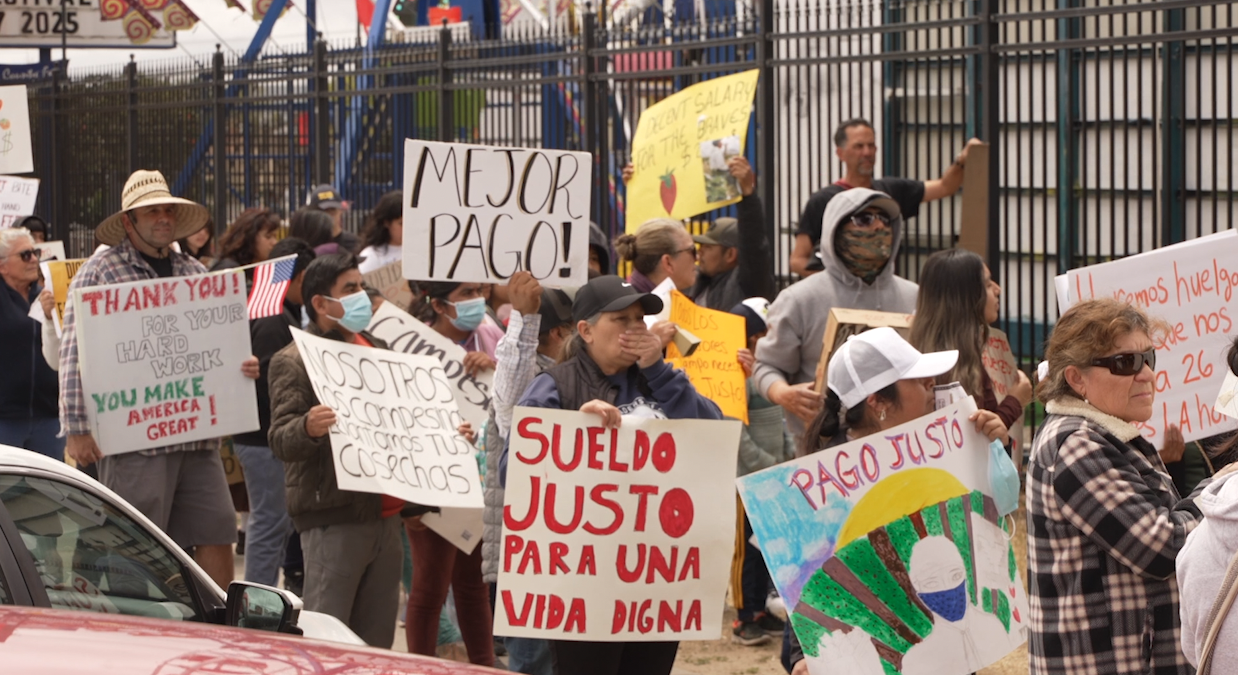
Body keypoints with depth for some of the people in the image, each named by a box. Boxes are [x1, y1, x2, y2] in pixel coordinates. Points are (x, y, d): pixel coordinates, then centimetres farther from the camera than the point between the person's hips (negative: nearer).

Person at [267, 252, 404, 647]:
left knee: (376, 639, 8)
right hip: (335, 517, -7)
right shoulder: (295, 360, -4)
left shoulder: (378, 349, 19)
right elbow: (281, 440, -13)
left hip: (385, 512, 7)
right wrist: (308, 428, -35)